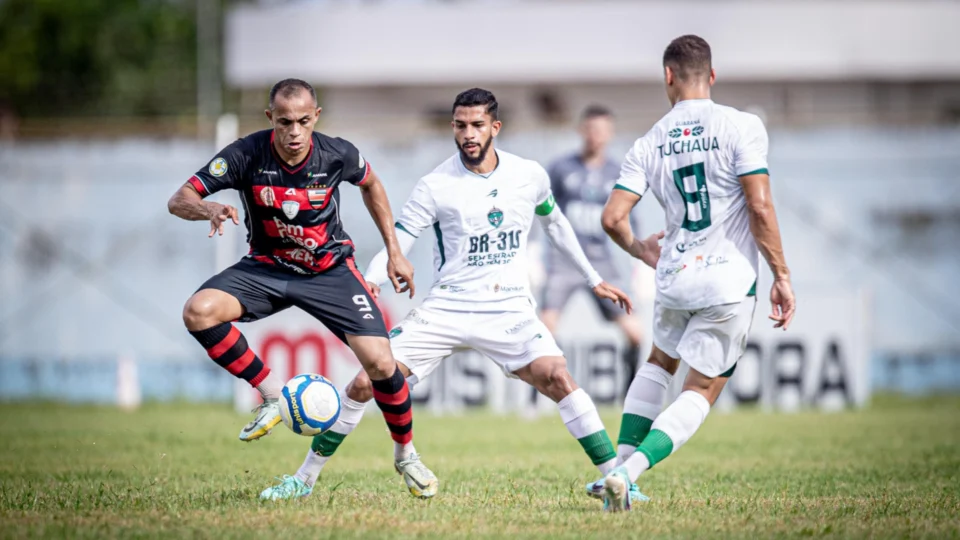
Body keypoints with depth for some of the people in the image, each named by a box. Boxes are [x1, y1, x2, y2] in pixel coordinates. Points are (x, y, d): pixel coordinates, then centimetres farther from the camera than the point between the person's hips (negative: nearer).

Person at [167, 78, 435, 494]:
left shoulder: (338, 155, -17)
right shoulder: (247, 155, -21)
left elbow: (370, 185, 8)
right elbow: (178, 201, -20)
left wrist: (394, 252, 8)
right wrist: (208, 209, -44)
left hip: (331, 269, 0)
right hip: (266, 267, 0)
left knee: (380, 363, -15)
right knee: (199, 311, -28)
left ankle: (405, 453, 14)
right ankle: (272, 396, -11)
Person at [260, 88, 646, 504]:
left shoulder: (530, 175, 1)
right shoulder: (435, 186, -6)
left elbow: (554, 224, 20)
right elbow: (395, 244, -7)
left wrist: (594, 280, 25)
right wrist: (370, 282, -29)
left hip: (509, 310, 0)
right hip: (446, 309, 0)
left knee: (556, 377, -25)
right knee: (365, 383, -8)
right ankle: (304, 479, 8)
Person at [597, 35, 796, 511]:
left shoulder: (649, 144, 3)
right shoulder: (741, 127, -7)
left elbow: (612, 218, 0)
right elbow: (760, 207, -14)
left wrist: (639, 250, 22)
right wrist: (782, 276, -7)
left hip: (674, 278, 4)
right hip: (729, 282, -4)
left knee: (660, 361, 29)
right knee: (701, 392, 5)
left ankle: (619, 466, 21)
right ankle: (628, 473, -14)